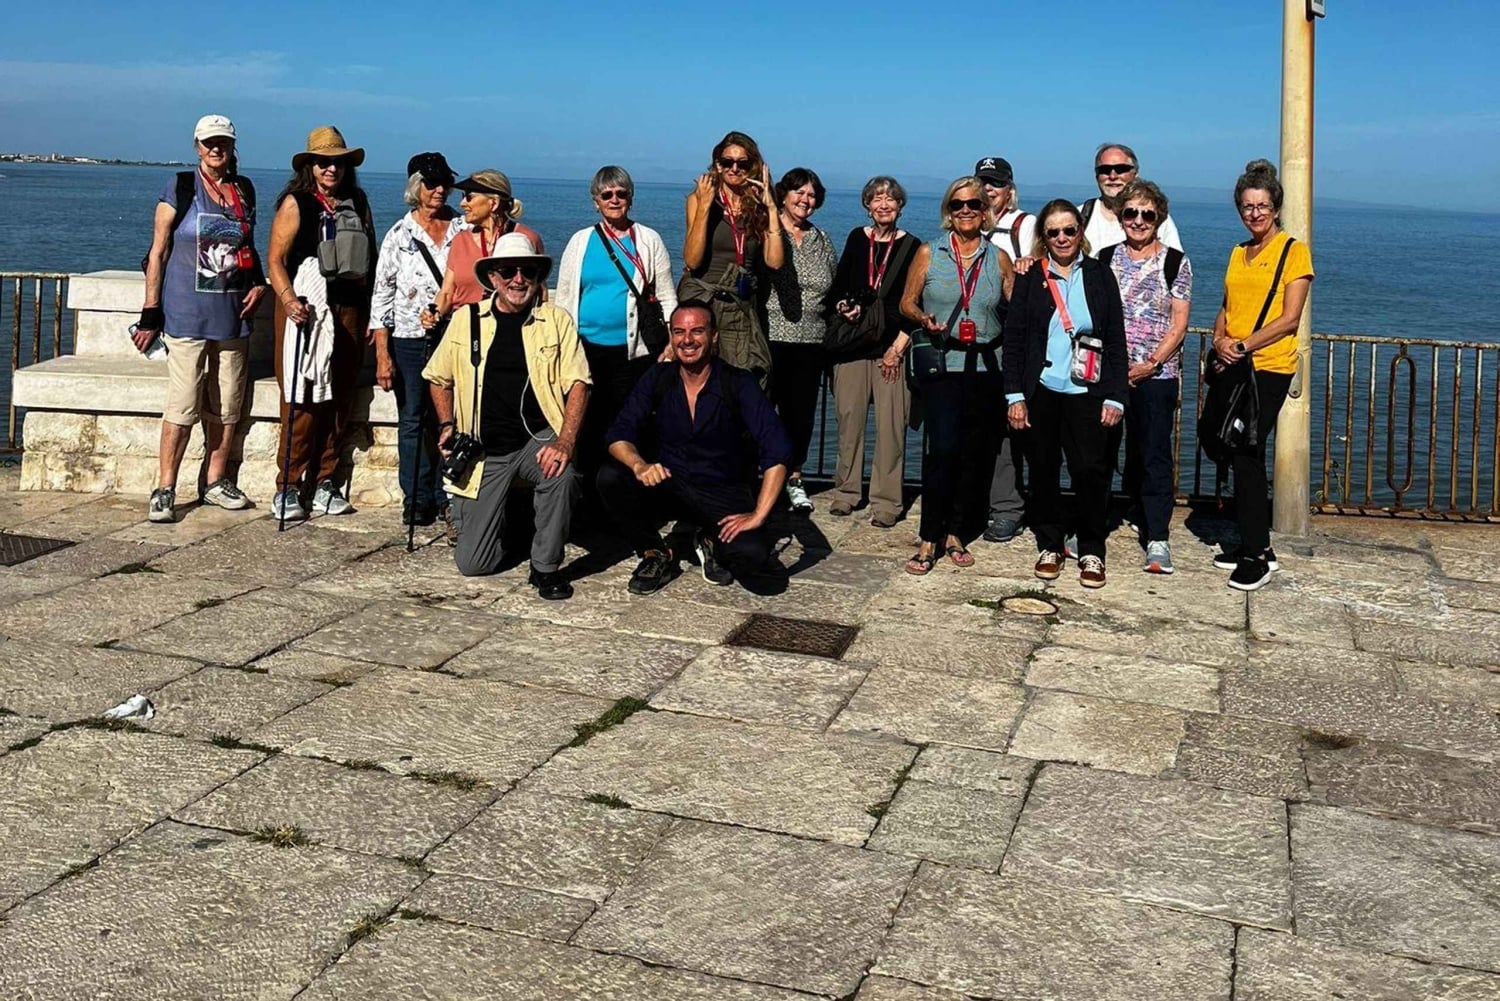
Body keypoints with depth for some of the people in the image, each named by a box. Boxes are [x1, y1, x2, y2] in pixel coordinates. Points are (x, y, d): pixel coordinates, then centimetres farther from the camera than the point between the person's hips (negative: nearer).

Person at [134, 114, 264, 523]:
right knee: (183, 406, -7)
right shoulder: (180, 189, -3)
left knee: (227, 406, 9)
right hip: (187, 315, -5)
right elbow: (158, 252, -4)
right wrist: (151, 313, -8)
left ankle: (217, 482, 22)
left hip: (233, 315, 5)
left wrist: (258, 283, 6)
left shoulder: (244, 190, 11)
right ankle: (164, 490, 0)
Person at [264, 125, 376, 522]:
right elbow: (275, 258, -6)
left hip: (349, 310, 5)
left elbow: (370, 259, 18)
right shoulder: (296, 203, -1)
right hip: (305, 308, -5)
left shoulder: (358, 203, 14)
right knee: (302, 400, -7)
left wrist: (369, 313, 13)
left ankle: (324, 482, 16)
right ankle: (288, 487, 0)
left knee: (340, 399, 6)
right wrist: (288, 298, -22)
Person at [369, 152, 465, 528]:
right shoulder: (399, 235, 2)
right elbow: (381, 295, 1)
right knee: (412, 420, 4)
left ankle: (446, 496, 12)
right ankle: (416, 499, 13)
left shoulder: (464, 230, 7)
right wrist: (382, 355, -5)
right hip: (409, 341, -1)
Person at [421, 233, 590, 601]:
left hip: (538, 439, -1)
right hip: (484, 451, 1)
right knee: (472, 563, -5)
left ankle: (546, 567, -13)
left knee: (560, 474, -38)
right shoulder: (466, 319, 4)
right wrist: (447, 426, 2)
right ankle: (506, 517, 32)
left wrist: (565, 442, -23)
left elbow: (577, 384, -9)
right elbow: (439, 378, 17)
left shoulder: (556, 321, -1)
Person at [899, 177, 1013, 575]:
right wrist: (925, 320, -13)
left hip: (985, 367, 2)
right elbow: (907, 303, 6)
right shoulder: (929, 253, 4)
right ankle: (929, 539, -6)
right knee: (943, 448, -14)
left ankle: (954, 533, 18)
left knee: (973, 453, 6)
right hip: (940, 364, -2)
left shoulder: (998, 259, 7)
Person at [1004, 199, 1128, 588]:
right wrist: (1015, 395, -3)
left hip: (1086, 392, -1)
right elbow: (1014, 338, 4)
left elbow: (1116, 338, 5)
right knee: (1043, 470, 6)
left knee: (1089, 469, -7)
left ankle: (1092, 551, 5)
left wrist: (1115, 396, -2)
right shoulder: (1030, 278, 6)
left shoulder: (1100, 275, 6)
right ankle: (1049, 546, 19)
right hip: (1040, 391, 1)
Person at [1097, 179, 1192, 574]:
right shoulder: (1106, 257, 9)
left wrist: (1151, 363, -12)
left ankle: (1157, 539, 0)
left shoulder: (1175, 262, 2)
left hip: (1156, 375, -2)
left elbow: (1179, 323, -1)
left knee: (1153, 454, -2)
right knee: (1099, 451, 7)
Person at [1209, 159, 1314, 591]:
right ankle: (1256, 545, 18)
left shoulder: (1293, 251, -4)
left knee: (1247, 454, -11)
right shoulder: (1238, 254, 16)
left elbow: (1290, 318, -10)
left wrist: (1245, 345, -19)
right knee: (1241, 454, 8)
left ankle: (1257, 555, -4)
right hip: (1232, 367, 7)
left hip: (1269, 367, -7)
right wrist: (1220, 340, -3)